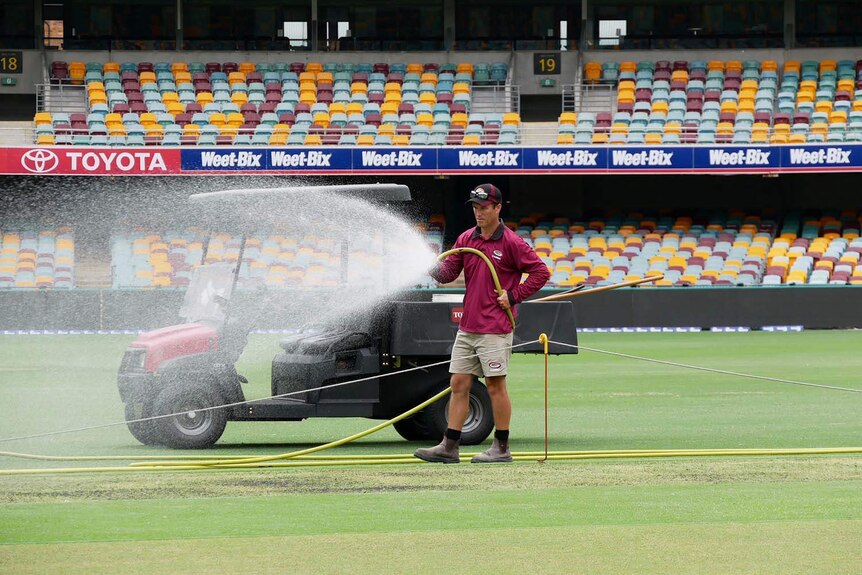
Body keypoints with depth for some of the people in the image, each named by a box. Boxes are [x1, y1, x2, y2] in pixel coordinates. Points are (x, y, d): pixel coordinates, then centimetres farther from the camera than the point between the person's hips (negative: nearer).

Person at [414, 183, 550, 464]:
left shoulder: (511, 243, -7)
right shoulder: (466, 239, 11)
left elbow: (540, 272, -5)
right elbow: (448, 272, 5)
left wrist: (513, 296, -10)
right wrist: (432, 267, -16)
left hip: (495, 329, -6)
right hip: (467, 328, 6)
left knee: (495, 385, -2)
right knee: (458, 384, 5)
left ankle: (502, 448, 6)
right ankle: (449, 447, 7)